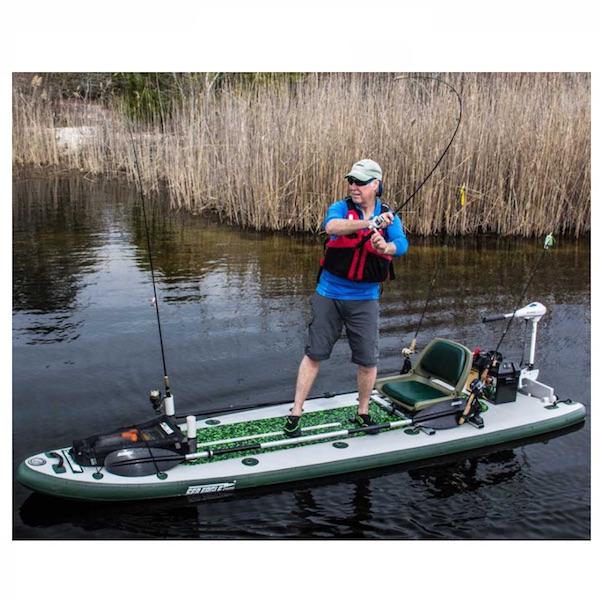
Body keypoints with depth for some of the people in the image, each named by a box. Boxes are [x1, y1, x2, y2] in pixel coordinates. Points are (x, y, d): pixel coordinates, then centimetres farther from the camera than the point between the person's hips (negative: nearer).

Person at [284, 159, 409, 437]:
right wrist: (370, 223, -43)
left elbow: (402, 245, -19)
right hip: (329, 295, -1)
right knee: (314, 354, 6)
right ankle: (295, 414, 17)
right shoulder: (340, 208, -6)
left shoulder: (389, 217, 0)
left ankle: (363, 414, 27)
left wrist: (386, 247, -42)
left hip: (365, 300, 1)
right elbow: (331, 226, -29)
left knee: (368, 360, 5)